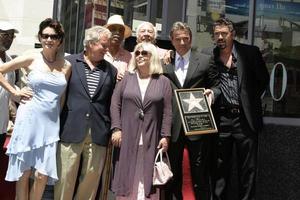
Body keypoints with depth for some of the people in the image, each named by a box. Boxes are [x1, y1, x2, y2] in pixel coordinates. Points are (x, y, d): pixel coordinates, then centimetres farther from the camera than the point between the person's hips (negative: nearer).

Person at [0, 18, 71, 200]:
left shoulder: (66, 66, 6)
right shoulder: (31, 59, -1)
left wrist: (61, 122, 12)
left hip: (51, 123, 2)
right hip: (29, 120, -2)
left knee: (43, 175, 0)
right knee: (24, 173, 7)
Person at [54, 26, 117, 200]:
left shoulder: (111, 70, 10)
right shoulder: (70, 62, 4)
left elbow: (112, 103, 10)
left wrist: (112, 130, 3)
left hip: (98, 133, 2)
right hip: (71, 130, -2)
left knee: (92, 178, 8)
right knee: (65, 177, 3)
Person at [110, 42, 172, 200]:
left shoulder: (163, 81, 5)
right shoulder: (126, 78, 8)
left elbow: (167, 111, 2)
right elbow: (115, 103, 4)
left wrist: (165, 136, -5)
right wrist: (116, 128, -5)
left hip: (151, 139, -1)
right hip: (127, 136, 1)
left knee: (146, 177, 4)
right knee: (127, 175, 6)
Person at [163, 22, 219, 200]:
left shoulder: (205, 60, 5)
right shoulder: (165, 63, 11)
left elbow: (216, 85, 6)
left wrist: (212, 93, -13)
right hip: (173, 125, 2)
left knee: (200, 172, 3)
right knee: (172, 173, 12)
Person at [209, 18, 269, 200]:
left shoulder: (250, 52, 0)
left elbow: (263, 79, 9)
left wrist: (250, 101, 6)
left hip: (245, 118, -1)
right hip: (221, 118, 1)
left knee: (248, 169, 6)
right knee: (220, 168, 7)